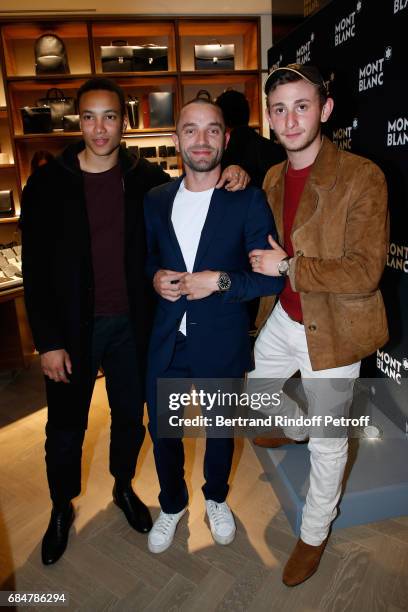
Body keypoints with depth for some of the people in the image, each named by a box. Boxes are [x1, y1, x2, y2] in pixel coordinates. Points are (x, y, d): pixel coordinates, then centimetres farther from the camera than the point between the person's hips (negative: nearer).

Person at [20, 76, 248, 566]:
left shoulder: (146, 179, -2)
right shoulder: (47, 184, -7)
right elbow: (36, 270, -7)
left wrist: (231, 176, -14)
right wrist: (48, 342, -10)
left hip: (131, 324, 2)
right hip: (72, 326, -1)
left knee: (130, 416, 18)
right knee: (66, 428, 14)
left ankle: (124, 488, 47)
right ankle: (62, 508, 41)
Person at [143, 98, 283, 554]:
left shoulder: (248, 200, -10)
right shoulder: (156, 200, 2)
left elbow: (272, 276, -11)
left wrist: (220, 282, -23)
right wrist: (155, 277, -9)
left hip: (222, 345, -2)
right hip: (166, 342, 3)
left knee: (220, 429, 20)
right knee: (161, 430, 17)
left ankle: (216, 498, 51)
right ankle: (172, 504, 47)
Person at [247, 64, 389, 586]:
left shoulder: (362, 178, -20)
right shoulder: (271, 178, 3)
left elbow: (365, 273, -24)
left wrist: (286, 266, -20)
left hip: (332, 331, -6)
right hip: (284, 319, 7)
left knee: (327, 442, 10)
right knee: (257, 385, 27)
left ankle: (314, 534, 39)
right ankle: (296, 427, 62)